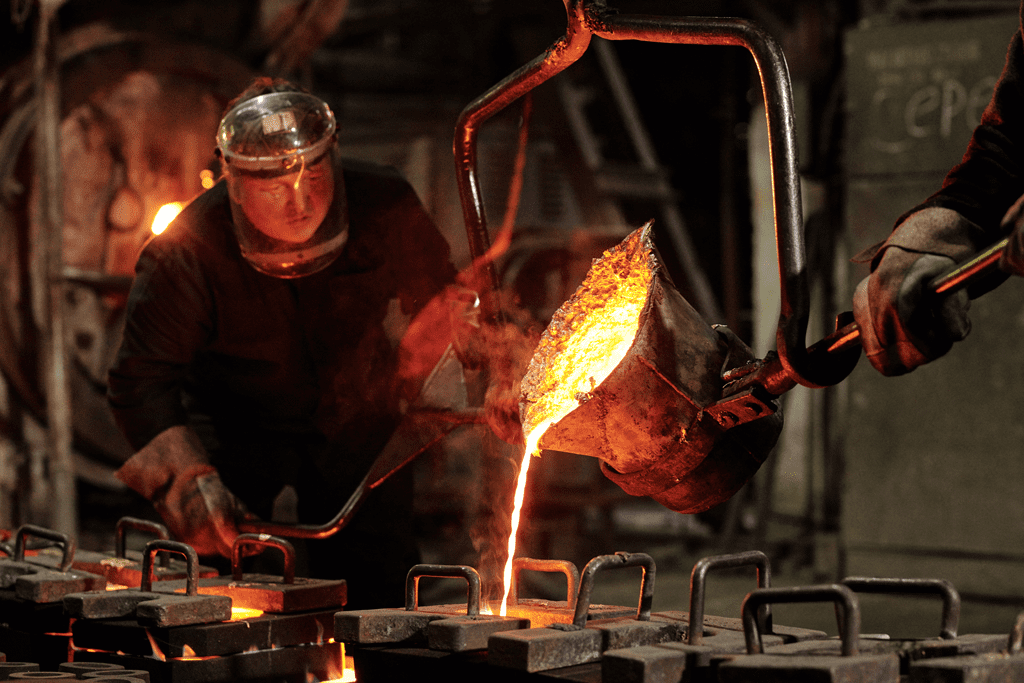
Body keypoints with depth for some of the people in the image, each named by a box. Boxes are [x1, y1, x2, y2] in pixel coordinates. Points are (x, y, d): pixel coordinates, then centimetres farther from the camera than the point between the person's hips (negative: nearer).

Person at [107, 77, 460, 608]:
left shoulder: (385, 209, -23)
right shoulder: (190, 250, -29)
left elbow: (436, 296, -1)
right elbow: (142, 380, -30)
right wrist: (189, 480, -43)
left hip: (355, 418, 2)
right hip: (237, 421, -1)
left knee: (380, 593, -1)